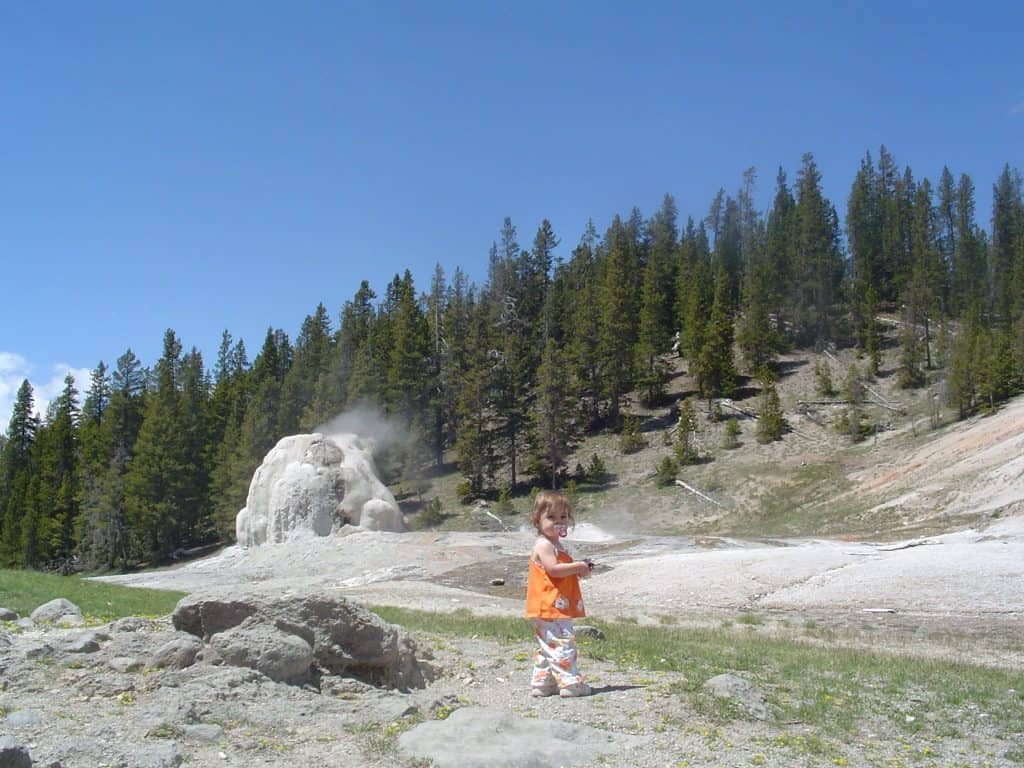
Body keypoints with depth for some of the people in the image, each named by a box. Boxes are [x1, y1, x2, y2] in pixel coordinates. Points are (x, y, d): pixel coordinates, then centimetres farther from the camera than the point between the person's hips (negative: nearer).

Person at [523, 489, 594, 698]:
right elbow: (553, 569, -25)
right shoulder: (543, 544, -13)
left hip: (559, 608, 11)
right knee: (562, 643, -10)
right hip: (549, 608, -11)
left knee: (548, 647, 15)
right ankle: (570, 683, -9)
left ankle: (542, 683, 22)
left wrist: (579, 569, 10)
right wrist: (578, 566, -17)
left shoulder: (556, 545, 20)